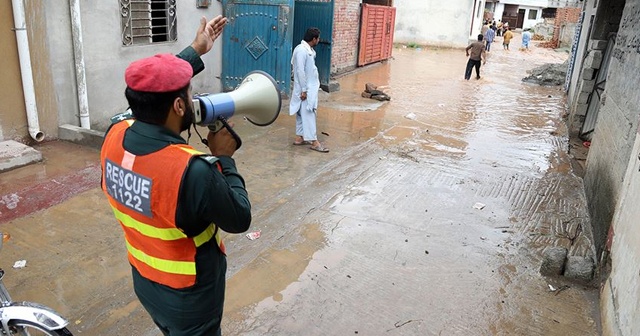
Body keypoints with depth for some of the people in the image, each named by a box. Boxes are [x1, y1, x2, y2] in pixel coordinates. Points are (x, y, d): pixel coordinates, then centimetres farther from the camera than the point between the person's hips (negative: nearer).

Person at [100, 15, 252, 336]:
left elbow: (149, 97, 4)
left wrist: (196, 51, 11)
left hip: (144, 282, 6)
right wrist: (224, 158, -12)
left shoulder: (114, 136, -15)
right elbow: (239, 219, -20)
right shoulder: (193, 170, -37)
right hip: (189, 297, -6)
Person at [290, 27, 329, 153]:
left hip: (310, 87, 10)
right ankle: (314, 141, -1)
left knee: (303, 113, 14)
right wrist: (304, 90, -22)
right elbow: (300, 71, -22)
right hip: (305, 88, -10)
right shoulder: (301, 50, -20)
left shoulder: (308, 49, 10)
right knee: (308, 114, -5)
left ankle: (299, 137, 22)